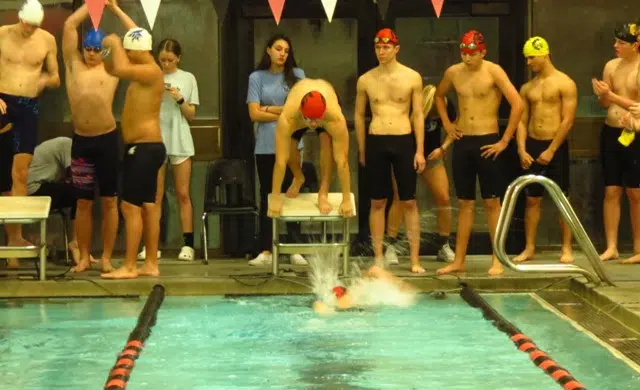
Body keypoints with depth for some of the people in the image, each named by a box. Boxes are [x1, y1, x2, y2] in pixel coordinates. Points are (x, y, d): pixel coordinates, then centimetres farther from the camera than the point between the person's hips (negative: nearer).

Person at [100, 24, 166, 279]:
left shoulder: (151, 72, -16)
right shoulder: (141, 73, 14)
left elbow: (120, 69, -32)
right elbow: (112, 68, 25)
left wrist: (115, 44, -15)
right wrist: (110, 50, 5)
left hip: (145, 148, -10)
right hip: (144, 148, 10)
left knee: (130, 206, -10)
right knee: (147, 206, 10)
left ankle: (129, 267, -9)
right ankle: (151, 264, 13)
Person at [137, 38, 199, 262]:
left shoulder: (188, 78, 5)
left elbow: (191, 116, 5)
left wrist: (180, 99, -11)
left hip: (180, 142, 0)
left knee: (183, 194, 1)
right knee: (155, 195, 2)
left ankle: (188, 244, 2)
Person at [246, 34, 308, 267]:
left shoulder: (296, 75, 6)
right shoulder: (257, 77, 5)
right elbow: (254, 114, -3)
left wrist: (270, 109, -3)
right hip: (265, 145, 0)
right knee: (267, 196, 4)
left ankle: (295, 249, 4)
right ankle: (265, 251, 5)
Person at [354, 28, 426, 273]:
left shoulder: (412, 78, 1)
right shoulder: (366, 80, 5)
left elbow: (418, 115, 2)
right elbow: (359, 115, 12)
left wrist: (420, 150, -3)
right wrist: (362, 151, 9)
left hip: (404, 141, -1)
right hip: (376, 142, 1)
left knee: (409, 202, 2)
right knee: (378, 202, 5)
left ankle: (415, 259, 5)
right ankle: (378, 257, 12)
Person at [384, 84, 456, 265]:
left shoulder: (446, 106, -16)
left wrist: (443, 148, -14)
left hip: (432, 156, 3)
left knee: (443, 198, -5)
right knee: (400, 198, -13)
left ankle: (443, 246, 8)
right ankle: (390, 246, -7)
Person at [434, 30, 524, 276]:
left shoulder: (493, 71, -9)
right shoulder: (453, 73, 6)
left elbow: (517, 104, -16)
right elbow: (439, 95, 26)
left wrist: (505, 141, -15)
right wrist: (446, 123, 13)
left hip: (486, 142, -4)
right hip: (462, 142, 5)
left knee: (492, 202, 0)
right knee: (465, 203, 9)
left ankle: (497, 260, 4)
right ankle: (459, 260, 12)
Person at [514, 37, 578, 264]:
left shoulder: (564, 84, -5)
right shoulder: (527, 88, 12)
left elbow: (568, 120, -11)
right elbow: (522, 120, 10)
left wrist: (551, 150, -15)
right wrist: (522, 150, -3)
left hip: (556, 146, -5)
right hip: (532, 146, 5)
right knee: (532, 199, 6)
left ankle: (567, 249, 7)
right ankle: (529, 248, 12)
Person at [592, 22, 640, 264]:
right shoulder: (611, 66, 7)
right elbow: (605, 104, 10)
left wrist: (612, 95, -19)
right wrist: (602, 95, -12)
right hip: (611, 132, 5)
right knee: (611, 191, 5)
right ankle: (611, 247, 9)